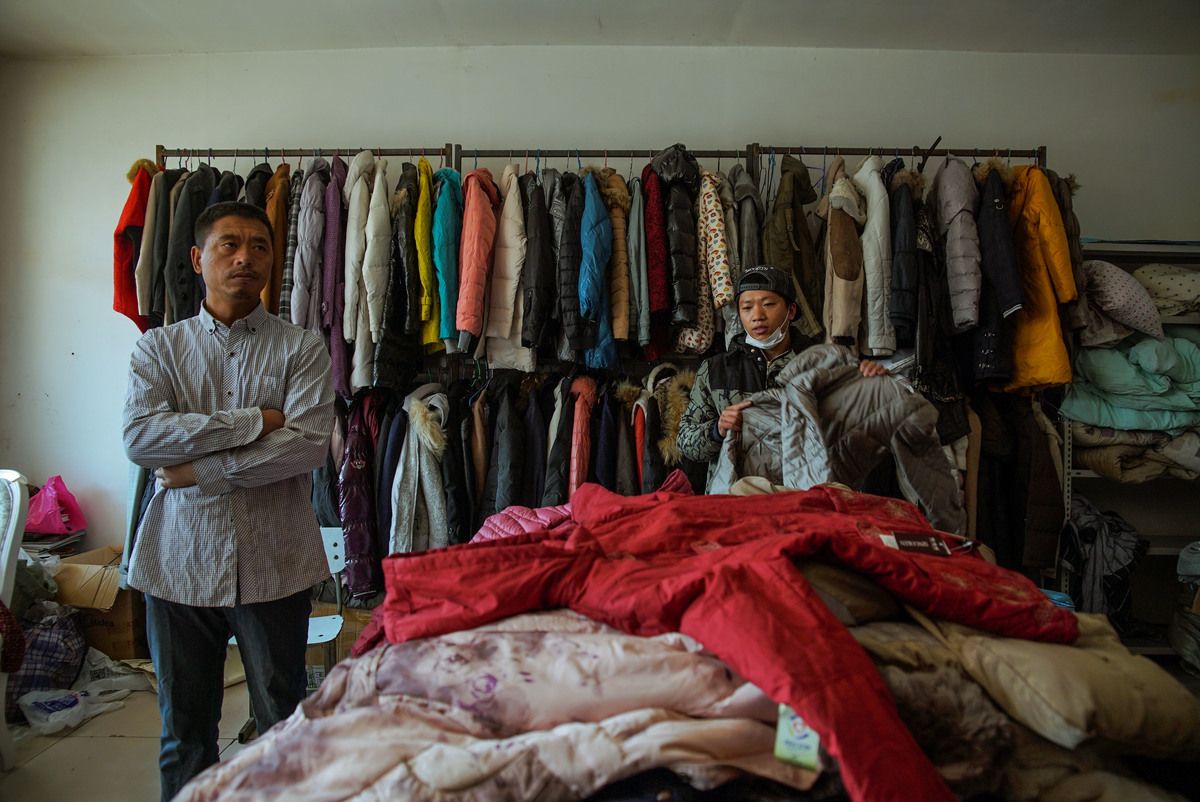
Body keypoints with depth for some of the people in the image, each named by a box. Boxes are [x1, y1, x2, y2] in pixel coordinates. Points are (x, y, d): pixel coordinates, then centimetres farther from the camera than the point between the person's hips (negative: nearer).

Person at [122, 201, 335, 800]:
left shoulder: (301, 348, 0)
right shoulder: (158, 347, 6)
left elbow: (309, 444, -14)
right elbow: (139, 437, -10)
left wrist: (200, 470, -13)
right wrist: (253, 421, -16)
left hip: (273, 563, -1)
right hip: (180, 559, 2)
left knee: (285, 723, 11)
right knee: (184, 728, 16)